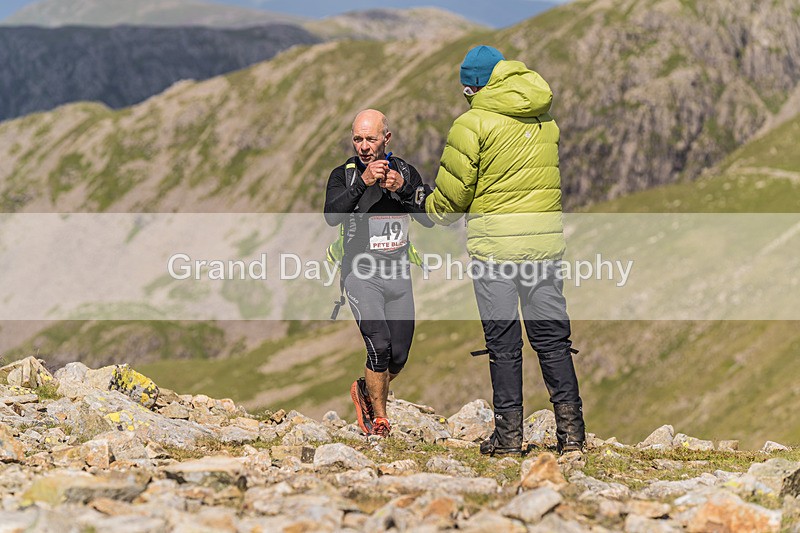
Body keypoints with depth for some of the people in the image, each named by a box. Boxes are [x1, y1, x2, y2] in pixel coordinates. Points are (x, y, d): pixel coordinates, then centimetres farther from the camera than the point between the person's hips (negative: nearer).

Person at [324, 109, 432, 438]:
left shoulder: (405, 173, 6)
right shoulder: (344, 174, -3)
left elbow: (429, 219, -4)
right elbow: (332, 216, -21)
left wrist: (402, 188, -19)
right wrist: (363, 182, -30)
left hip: (399, 273, 4)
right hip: (361, 272, -4)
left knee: (399, 357, 6)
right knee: (379, 346, -20)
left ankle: (365, 390, 37)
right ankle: (378, 416, -2)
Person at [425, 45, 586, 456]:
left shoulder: (473, 123, -7)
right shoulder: (545, 120, 11)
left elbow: (453, 191, -4)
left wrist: (434, 209, 16)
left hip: (495, 240, -5)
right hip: (545, 237, 5)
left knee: (503, 341, 2)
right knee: (552, 337, 8)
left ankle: (509, 433, 3)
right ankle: (571, 429, 4)